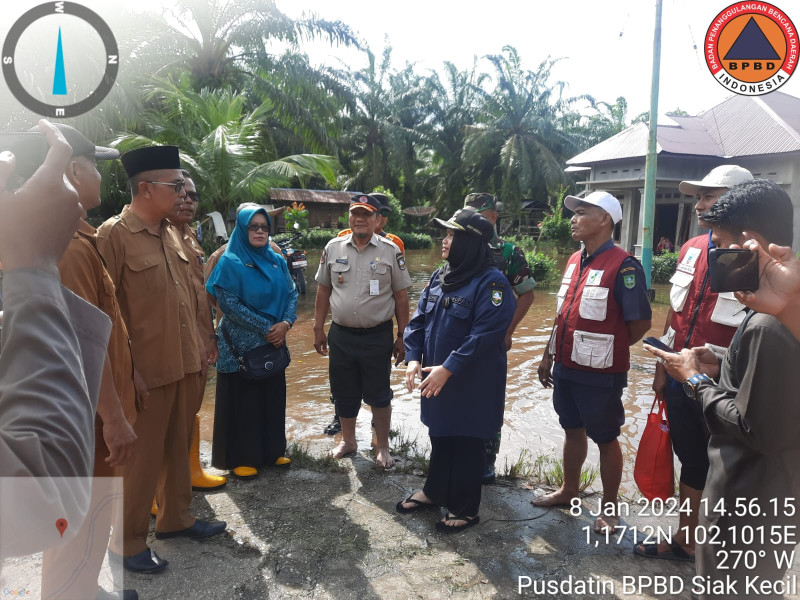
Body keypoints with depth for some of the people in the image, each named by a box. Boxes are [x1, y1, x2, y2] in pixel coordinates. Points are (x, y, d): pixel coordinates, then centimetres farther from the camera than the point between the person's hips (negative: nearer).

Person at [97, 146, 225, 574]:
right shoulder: (113, 235, -13)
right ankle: (127, 540, 24)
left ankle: (176, 518, 36)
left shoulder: (170, 233, 10)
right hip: (146, 373, -7)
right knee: (141, 457, 6)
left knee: (178, 447, 19)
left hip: (184, 365, 7)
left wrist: (199, 351, 13)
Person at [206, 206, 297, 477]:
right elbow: (229, 303, -15)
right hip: (241, 345, -5)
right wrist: (265, 328, -17)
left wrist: (285, 323, -12)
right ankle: (241, 458, 15)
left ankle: (272, 451, 25)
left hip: (274, 343, 5)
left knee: (273, 398, 11)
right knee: (243, 401, 2)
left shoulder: (276, 261, 9)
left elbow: (291, 293, 7)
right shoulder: (230, 262, -7)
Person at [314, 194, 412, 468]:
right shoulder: (333, 247, 4)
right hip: (341, 335, 3)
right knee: (343, 393, 14)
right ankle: (348, 440, 35)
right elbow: (323, 291, 10)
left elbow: (401, 296, 0)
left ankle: (383, 447, 24)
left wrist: (402, 336, -2)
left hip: (378, 335, -2)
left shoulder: (391, 250, -3)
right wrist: (318, 329, 8)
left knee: (379, 394, 8)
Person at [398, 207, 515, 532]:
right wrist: (413, 358, -6)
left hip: (472, 384, -7)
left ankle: (465, 509, 26)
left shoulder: (491, 282, -18)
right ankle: (434, 491, 42)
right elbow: (419, 320, 7)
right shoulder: (439, 277, 6)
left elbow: (486, 334, -25)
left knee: (467, 445, 8)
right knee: (439, 438, 22)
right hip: (436, 378, 7)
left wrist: (448, 368, -25)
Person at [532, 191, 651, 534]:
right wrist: (548, 355, 13)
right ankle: (568, 490, 38)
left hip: (600, 374, -7)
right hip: (565, 368, 7)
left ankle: (609, 507, 25)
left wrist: (608, 350, -2)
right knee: (572, 430, 21)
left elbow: (641, 322, -15)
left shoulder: (623, 266, -16)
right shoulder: (575, 261, 9)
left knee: (605, 439, 9)